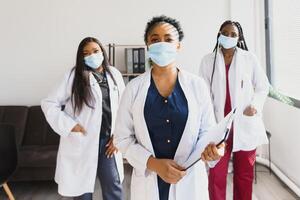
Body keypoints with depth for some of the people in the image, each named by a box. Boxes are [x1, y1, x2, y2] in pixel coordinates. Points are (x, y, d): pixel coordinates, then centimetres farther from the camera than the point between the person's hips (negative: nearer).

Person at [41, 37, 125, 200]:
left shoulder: (114, 74, 5)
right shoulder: (74, 75, -4)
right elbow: (49, 103, -4)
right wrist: (69, 125, -14)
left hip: (108, 141, 2)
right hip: (81, 142, -2)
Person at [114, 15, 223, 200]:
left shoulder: (197, 85, -3)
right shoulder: (134, 88, -4)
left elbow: (207, 130, 2)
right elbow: (123, 138, -2)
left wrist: (209, 147, -20)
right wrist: (153, 163, -15)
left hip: (190, 181, 1)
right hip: (148, 182, 0)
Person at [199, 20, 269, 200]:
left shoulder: (250, 58, 1)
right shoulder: (208, 60, 2)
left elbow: (263, 87, 9)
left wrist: (255, 106, -8)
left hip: (245, 124, 1)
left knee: (245, 173, 15)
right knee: (216, 174, 6)